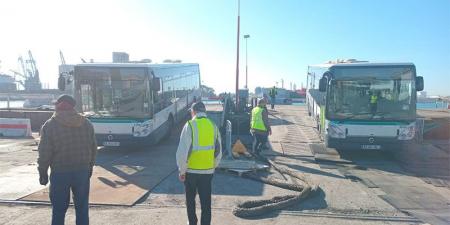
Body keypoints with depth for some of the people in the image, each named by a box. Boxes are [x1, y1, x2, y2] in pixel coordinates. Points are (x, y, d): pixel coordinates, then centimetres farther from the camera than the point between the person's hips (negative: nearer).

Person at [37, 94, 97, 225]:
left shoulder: (50, 125, -6)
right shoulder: (86, 124, 3)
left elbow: (45, 153, -8)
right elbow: (93, 148, 6)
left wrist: (43, 172, 4)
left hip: (60, 173, -2)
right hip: (82, 171, 2)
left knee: (58, 209, 10)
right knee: (82, 207, 13)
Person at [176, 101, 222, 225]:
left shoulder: (190, 125, -12)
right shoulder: (213, 126, 1)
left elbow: (182, 151, -14)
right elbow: (218, 152, 7)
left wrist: (182, 170, -3)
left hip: (191, 170, -2)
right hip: (208, 171, 2)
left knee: (190, 199, 19)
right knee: (206, 201, 11)